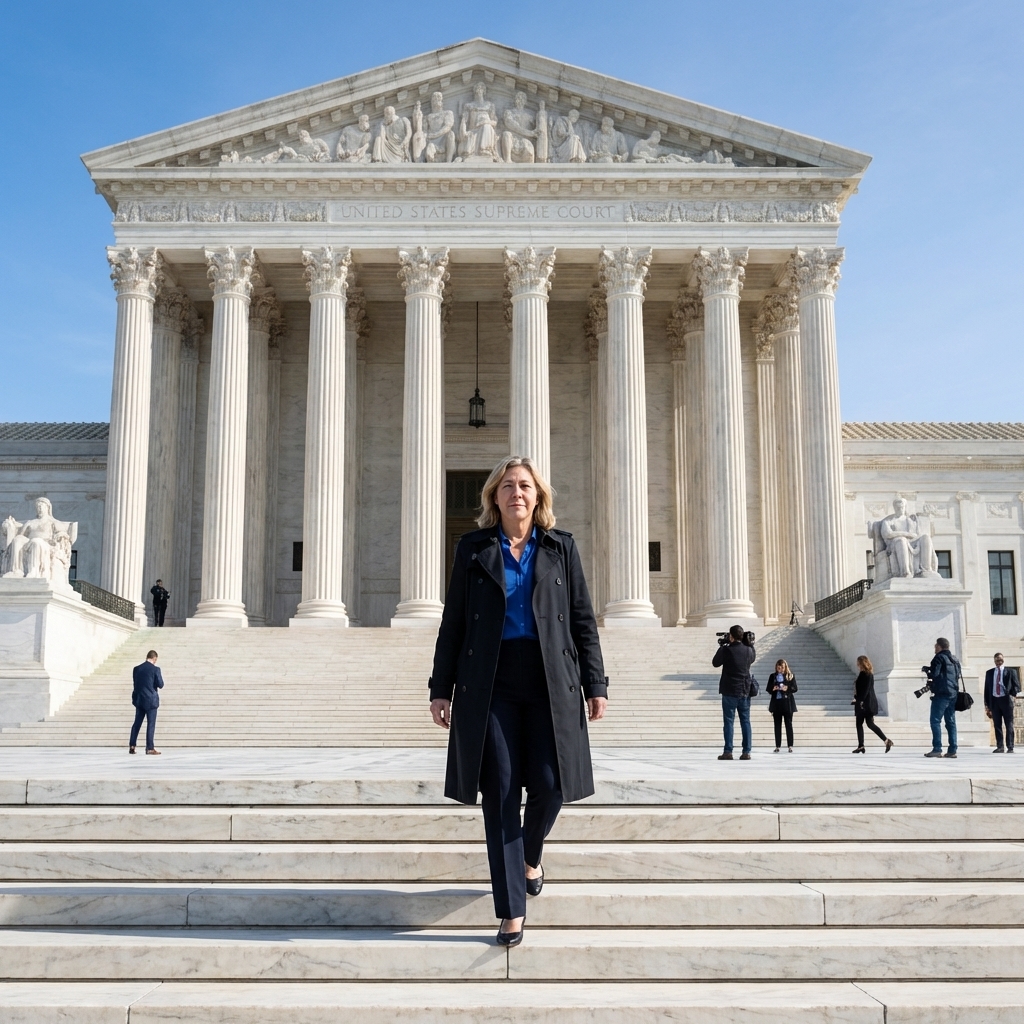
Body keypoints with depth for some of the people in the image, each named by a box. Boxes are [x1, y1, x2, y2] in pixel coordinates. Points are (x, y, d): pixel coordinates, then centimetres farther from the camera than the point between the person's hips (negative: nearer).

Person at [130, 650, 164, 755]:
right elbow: (160, 685, -8)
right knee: (151, 724, 0)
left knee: (137, 723, 13)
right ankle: (150, 748, 1)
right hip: (151, 700, -5)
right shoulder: (155, 669, -12)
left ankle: (131, 746, 13)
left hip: (139, 700, 5)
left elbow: (134, 683, 10)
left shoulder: (136, 669, 3)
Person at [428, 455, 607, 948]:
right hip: (491, 684, 0)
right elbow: (453, 624, 7)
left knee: (550, 785, -4)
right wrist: (442, 688, 3)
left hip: (550, 682, 1)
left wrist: (595, 684, 2)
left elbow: (583, 620, 8)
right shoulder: (473, 548, 8)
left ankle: (530, 854, 31)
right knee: (500, 793, -2)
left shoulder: (560, 547, 9)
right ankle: (511, 911, 5)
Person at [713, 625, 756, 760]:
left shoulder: (726, 650, -12)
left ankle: (728, 752, -3)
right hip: (745, 691, 4)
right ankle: (746, 752, 5)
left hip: (729, 691, -4)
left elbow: (715, 663, 2)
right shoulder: (749, 650, 1)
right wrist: (749, 643, 16)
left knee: (729, 721, 0)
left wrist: (723, 646, 8)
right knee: (745, 721, 7)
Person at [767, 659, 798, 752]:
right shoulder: (773, 676, 9)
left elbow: (795, 688, -1)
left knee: (789, 724, -1)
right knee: (777, 725, 4)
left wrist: (787, 689, -19)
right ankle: (778, 746, 6)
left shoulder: (790, 676, 4)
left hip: (787, 703, -2)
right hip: (776, 702, 2)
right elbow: (768, 689, 8)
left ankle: (790, 746, 0)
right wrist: (773, 689, -14)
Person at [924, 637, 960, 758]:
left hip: (941, 693, -8)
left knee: (935, 721, -7)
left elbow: (933, 674, -16)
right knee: (951, 722, 8)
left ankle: (937, 749, -13)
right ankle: (952, 750, 5)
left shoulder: (939, 658, -7)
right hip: (953, 694, 8)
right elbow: (958, 674, 21)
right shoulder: (954, 660, 19)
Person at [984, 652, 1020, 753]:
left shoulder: (1010, 672, 6)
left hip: (1006, 700, -2)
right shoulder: (989, 673, 12)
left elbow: (1016, 685, 2)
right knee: (997, 725, 4)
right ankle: (1000, 747, 8)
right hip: (994, 700, 3)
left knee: (1009, 725, -1)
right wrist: (987, 704, 6)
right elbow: (986, 689, 12)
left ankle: (1010, 747, 1)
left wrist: (1013, 694, -19)